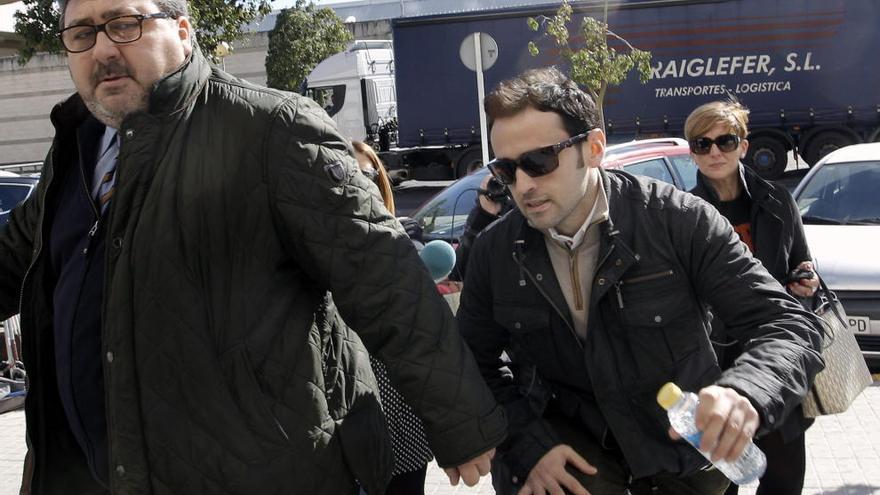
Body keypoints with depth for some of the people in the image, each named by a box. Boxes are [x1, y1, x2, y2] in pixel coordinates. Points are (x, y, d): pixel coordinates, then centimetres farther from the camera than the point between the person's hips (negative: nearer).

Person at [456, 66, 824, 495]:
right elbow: (480, 362, 3)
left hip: (678, 442, 0)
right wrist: (528, 445, -13)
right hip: (565, 435, 1)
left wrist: (745, 395, -42)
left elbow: (789, 325, -21)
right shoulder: (493, 252, -9)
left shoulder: (679, 221, -19)